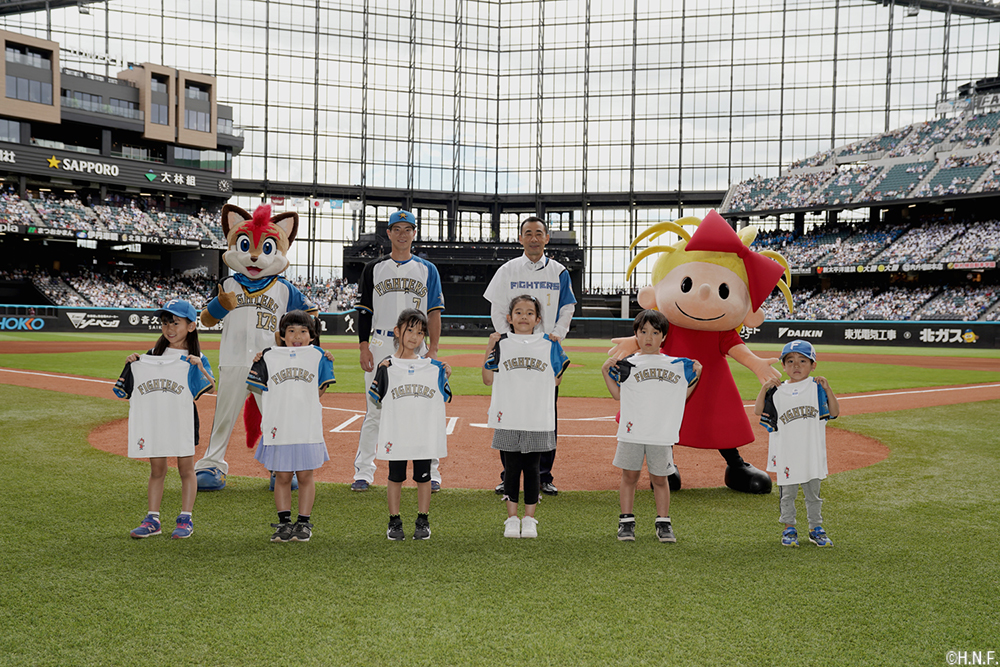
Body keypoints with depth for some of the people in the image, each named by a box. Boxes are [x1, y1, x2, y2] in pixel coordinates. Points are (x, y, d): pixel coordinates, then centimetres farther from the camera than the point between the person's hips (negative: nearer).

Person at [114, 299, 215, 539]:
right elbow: (134, 389, 15)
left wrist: (200, 367, -27)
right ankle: (152, 520, 14)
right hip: (153, 420, 4)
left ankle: (186, 519, 11)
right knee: (156, 469, 8)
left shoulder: (196, 359, -1)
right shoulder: (152, 356, 12)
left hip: (182, 419, -4)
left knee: (186, 468, 3)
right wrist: (131, 366, 1)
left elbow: (212, 389, -14)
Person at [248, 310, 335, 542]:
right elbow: (263, 389, 11)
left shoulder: (318, 356, 7)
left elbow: (320, 389, 13)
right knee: (282, 476, 6)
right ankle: (284, 522, 16)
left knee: (305, 475, 4)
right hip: (279, 427, 1)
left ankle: (304, 523, 14)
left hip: (308, 427, 0)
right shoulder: (269, 356, 7)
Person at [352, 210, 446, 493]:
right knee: (375, 410, 1)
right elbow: (364, 310, 7)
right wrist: (364, 347, -3)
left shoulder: (427, 269, 10)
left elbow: (434, 312, 6)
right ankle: (363, 472, 8)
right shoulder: (374, 268, 9)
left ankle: (430, 472, 8)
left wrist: (433, 349, -3)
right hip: (380, 345, 0)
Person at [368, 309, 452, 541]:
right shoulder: (387, 367, 0)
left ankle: (423, 521, 20)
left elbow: (444, 399, 8)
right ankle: (394, 522, 20)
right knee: (395, 476, 8)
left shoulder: (433, 366, 6)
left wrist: (446, 378, -6)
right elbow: (377, 401, -4)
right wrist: (381, 374, -14)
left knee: (423, 476, 8)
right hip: (396, 433, -1)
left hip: (426, 434, 1)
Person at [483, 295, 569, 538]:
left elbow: (557, 380, 9)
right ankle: (512, 519, 17)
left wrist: (563, 362, -4)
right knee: (512, 468, 6)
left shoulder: (548, 344, 6)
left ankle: (529, 519, 16)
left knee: (531, 468, 6)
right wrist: (489, 350, -4)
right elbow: (488, 380, 4)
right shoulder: (501, 344, 5)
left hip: (539, 420, 0)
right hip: (508, 419, 0)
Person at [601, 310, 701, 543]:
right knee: (629, 476, 5)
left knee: (659, 478, 6)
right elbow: (618, 394, 8)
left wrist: (696, 376, 4)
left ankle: (663, 523, 17)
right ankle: (626, 521, 15)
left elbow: (683, 395, 15)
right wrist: (606, 372, -1)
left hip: (662, 433, 0)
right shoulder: (627, 365, 7)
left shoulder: (676, 365, 10)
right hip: (632, 431, 0)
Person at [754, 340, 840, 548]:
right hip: (786, 453, 0)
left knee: (813, 491, 11)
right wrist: (764, 388, -10)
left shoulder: (816, 388, 1)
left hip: (812, 452, 0)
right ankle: (789, 528, 22)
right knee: (787, 492, 9)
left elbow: (834, 413, -4)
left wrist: (827, 389, -14)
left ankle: (816, 528, 24)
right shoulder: (777, 391, 3)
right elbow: (758, 411, -1)